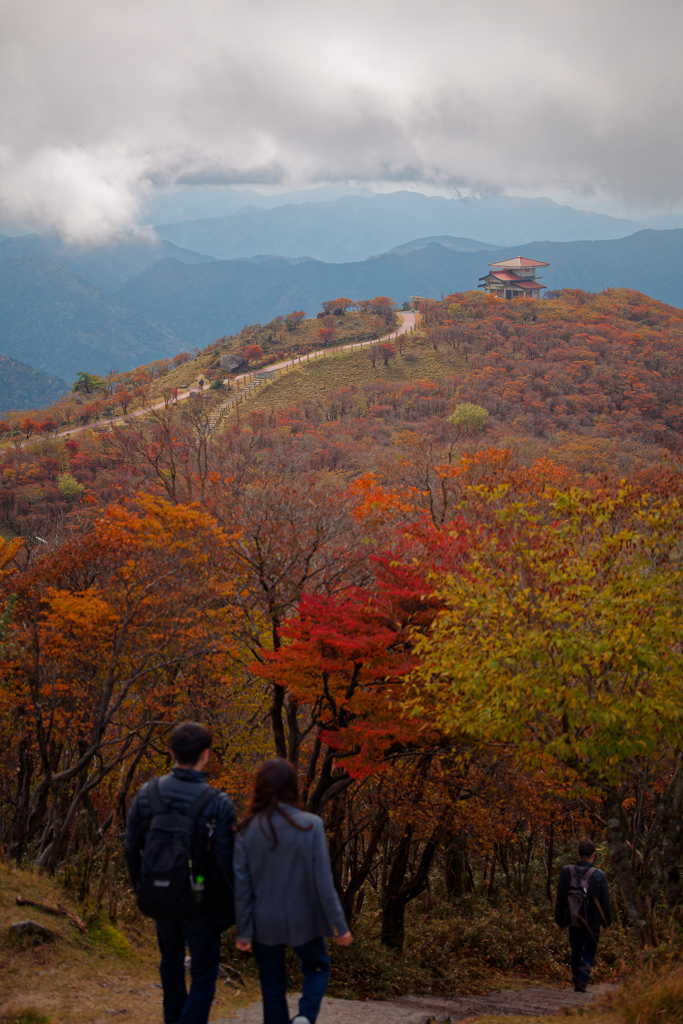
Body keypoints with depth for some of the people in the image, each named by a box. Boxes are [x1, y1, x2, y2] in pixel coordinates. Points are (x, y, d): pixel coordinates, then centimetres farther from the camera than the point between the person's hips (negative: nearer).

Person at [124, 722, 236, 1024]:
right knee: (203, 975, 11)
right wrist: (230, 908, -5)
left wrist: (140, 888, 14)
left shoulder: (146, 795, -10)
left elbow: (131, 848, -2)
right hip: (201, 903, -5)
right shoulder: (218, 804, -22)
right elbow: (227, 861, -20)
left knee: (171, 959, 28)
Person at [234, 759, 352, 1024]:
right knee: (316, 967, 23)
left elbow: (242, 885, -7)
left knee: (273, 986, 17)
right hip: (302, 920, -1)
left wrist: (244, 931, 1)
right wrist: (339, 925, -5)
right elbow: (323, 881, -13)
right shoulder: (310, 825, -15)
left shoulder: (247, 830, -9)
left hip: (264, 923, 1)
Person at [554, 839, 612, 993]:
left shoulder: (566, 872, -10)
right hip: (592, 922, -2)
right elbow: (605, 901, -8)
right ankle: (581, 984, -2)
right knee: (589, 954, 10)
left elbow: (560, 899, -3)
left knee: (576, 952, 19)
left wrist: (560, 920, 8)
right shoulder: (598, 875, -16)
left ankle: (577, 984, 26)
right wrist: (607, 921, 8)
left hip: (573, 921, 2)